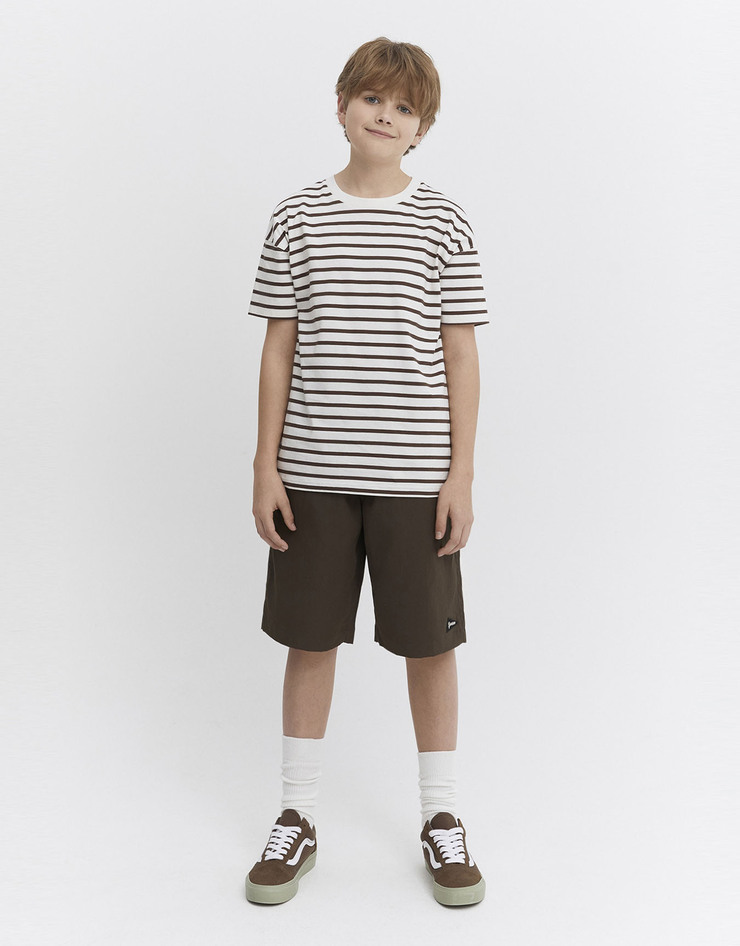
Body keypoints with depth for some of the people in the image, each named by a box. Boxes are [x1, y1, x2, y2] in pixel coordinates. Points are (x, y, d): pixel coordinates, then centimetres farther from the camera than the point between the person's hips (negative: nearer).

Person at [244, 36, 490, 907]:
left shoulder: (442, 224, 1)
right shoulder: (298, 217, 4)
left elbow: (460, 356, 1)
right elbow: (279, 349, 5)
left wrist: (462, 473, -4)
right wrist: (266, 464, 1)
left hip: (415, 474, -1)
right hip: (314, 473, 1)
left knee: (429, 642, 7)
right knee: (310, 639, 10)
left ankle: (441, 820, 25)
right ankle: (297, 819, 26)